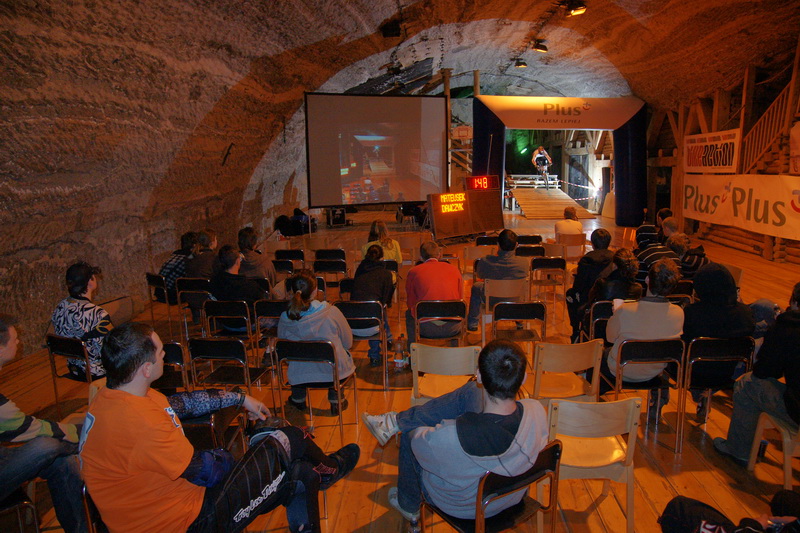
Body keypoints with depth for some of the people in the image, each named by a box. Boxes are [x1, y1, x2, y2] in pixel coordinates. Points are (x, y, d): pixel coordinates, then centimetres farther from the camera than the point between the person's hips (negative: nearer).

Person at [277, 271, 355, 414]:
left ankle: (298, 399, 47)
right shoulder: (331, 312, -20)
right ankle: (335, 401, 33)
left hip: (299, 376, 2)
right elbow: (348, 343, -6)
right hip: (335, 372, -2)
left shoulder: (285, 319, -14)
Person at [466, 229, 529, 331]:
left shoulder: (485, 261, -28)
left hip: (493, 301, -1)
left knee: (476, 286, 31)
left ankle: (472, 323, 41)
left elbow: (479, 275, -4)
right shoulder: (525, 262, -26)